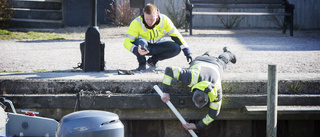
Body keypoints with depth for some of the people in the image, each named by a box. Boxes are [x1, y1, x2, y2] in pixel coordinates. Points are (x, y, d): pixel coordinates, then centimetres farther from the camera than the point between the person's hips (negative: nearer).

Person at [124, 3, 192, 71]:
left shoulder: (164, 20, -20)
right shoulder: (137, 23, -27)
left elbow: (176, 35, -11)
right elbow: (127, 42, -29)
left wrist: (187, 52, -15)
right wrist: (136, 50, -50)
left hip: (157, 45, 4)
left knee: (176, 48, -21)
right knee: (141, 42, -39)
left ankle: (153, 60, 0)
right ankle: (142, 64, -12)